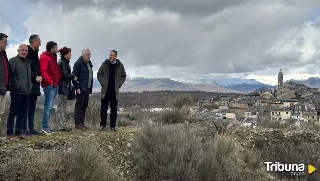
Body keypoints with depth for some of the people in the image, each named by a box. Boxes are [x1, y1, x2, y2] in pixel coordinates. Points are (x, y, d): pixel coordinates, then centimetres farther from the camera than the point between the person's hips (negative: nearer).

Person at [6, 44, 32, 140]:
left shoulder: (27, 62, 20)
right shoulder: (13, 60, -4)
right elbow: (10, 75, -13)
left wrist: (30, 86, 13)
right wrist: (16, 85, -16)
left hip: (26, 92, 8)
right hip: (16, 92, -7)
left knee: (23, 113, 10)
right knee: (13, 112, -5)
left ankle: (19, 132, 17)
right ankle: (10, 133, -1)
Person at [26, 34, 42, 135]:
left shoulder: (35, 53, 18)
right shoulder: (27, 53, -11)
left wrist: (39, 77, 5)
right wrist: (35, 77, -17)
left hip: (35, 84, 9)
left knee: (32, 108, 11)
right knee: (26, 107, -6)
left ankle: (31, 128, 17)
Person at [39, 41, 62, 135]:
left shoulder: (53, 57, 19)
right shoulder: (44, 57, -10)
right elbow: (43, 71, -20)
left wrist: (58, 80, 12)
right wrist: (50, 81, -16)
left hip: (55, 85, 10)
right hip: (49, 86, -10)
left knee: (49, 107, 11)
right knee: (48, 107, -9)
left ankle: (47, 127, 16)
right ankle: (45, 128, -7)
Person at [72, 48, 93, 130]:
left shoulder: (89, 64, 18)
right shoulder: (78, 63, -7)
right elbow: (74, 76, -13)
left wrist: (90, 88, 16)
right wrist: (77, 88, -17)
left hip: (87, 89, 8)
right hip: (81, 89, -8)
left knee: (84, 106, 10)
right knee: (79, 106, -4)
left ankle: (82, 123, 16)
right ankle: (77, 124, -1)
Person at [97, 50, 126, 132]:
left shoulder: (120, 65, 2)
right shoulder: (105, 64, 1)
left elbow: (123, 76, 12)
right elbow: (99, 74, 9)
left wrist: (119, 84, 1)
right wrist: (102, 83, -2)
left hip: (115, 91, 1)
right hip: (105, 90, 0)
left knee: (114, 109, 5)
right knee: (104, 108, 3)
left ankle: (113, 126, 12)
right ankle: (103, 125, 11)